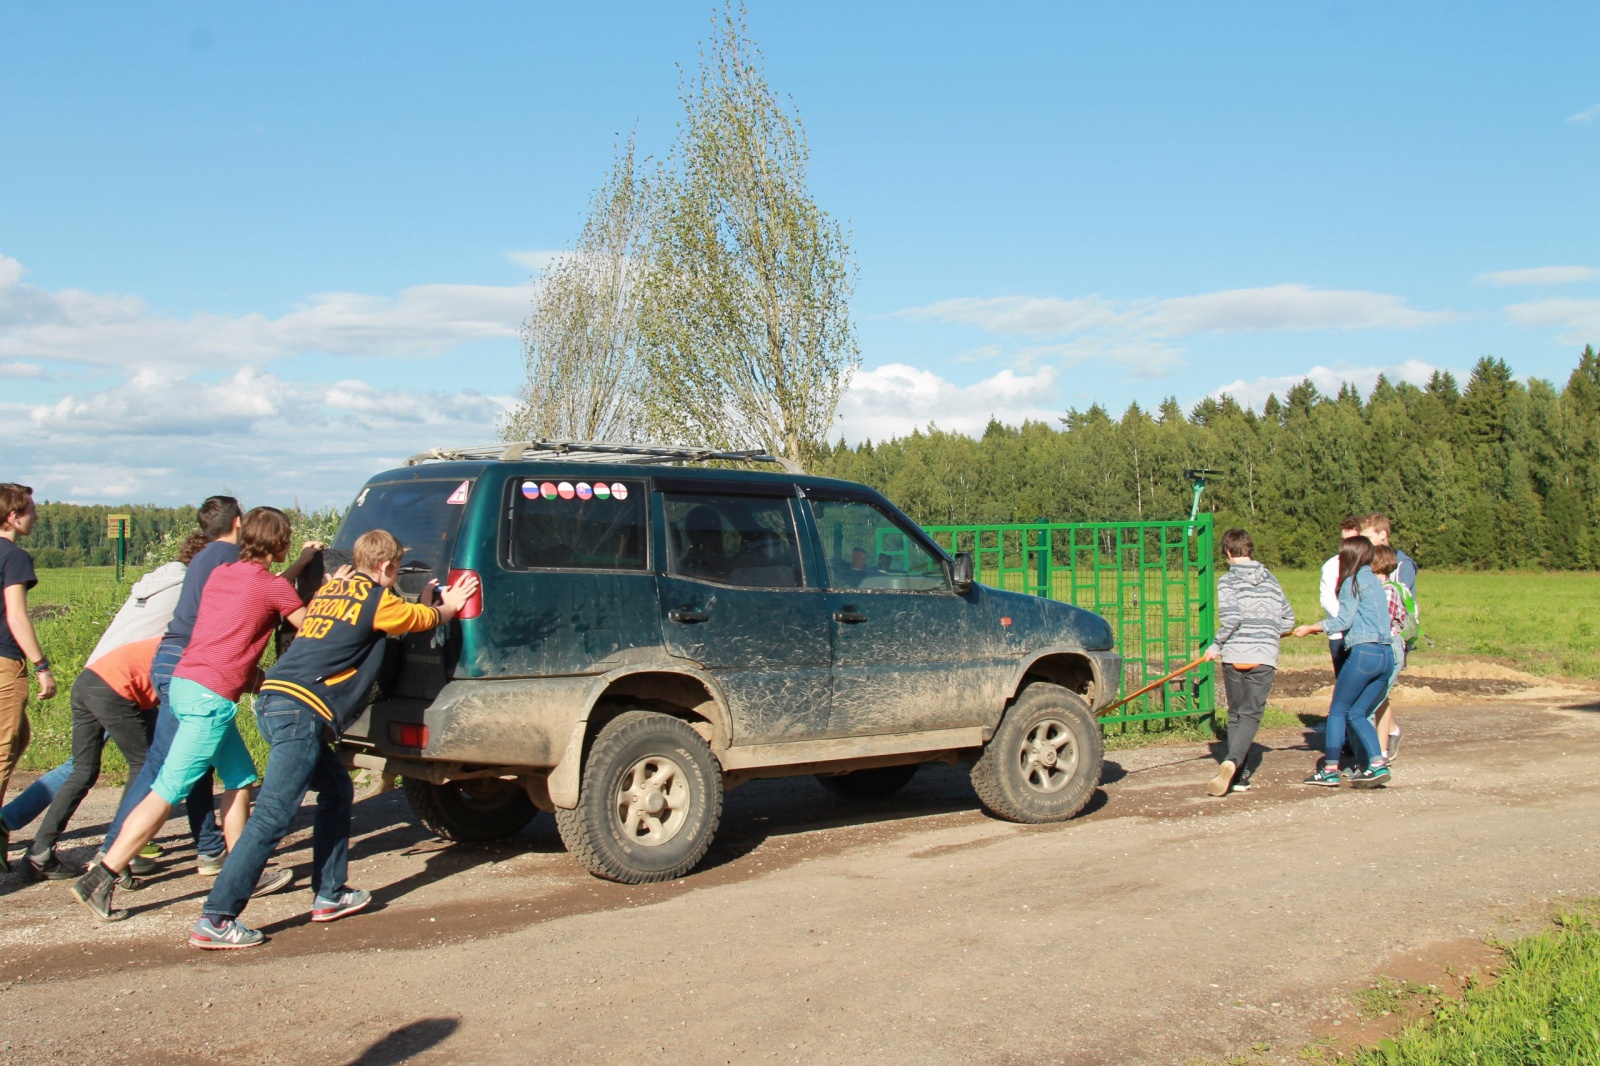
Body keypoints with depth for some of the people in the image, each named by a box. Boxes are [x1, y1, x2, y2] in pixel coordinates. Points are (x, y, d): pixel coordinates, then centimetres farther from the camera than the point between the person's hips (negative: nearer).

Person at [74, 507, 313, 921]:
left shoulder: (221, 573, 14)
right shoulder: (274, 587, -7)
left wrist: (301, 565, 35)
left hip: (186, 681, 9)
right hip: (211, 696, -9)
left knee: (240, 776, 16)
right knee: (168, 791, -7)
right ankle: (100, 880, -7)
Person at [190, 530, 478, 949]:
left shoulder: (331, 589, 22)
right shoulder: (377, 599, 2)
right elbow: (422, 619, 22)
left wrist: (424, 603, 46)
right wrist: (449, 605, 39)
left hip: (275, 697, 9)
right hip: (303, 709, -9)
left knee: (337, 791, 21)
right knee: (272, 816, -11)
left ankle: (329, 894, 24)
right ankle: (215, 920, -14)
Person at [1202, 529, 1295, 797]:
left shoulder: (1228, 580, -2)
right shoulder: (1270, 579, 11)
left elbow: (1231, 617, -16)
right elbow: (1288, 619, 14)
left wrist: (1216, 646, -4)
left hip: (1234, 656, -1)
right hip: (1264, 657, 1)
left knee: (1236, 715, 13)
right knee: (1251, 715, -2)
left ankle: (1240, 775, 12)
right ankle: (1233, 762, -25)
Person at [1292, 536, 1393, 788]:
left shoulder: (1354, 581, -3)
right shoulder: (1374, 581, 21)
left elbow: (1343, 621, -11)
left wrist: (1311, 628, -2)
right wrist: (1321, 626, 26)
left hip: (1363, 652, -8)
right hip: (1386, 656, 8)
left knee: (1338, 711, 1)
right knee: (1357, 714, 11)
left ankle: (1330, 770, 1)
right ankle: (1377, 764, -3)